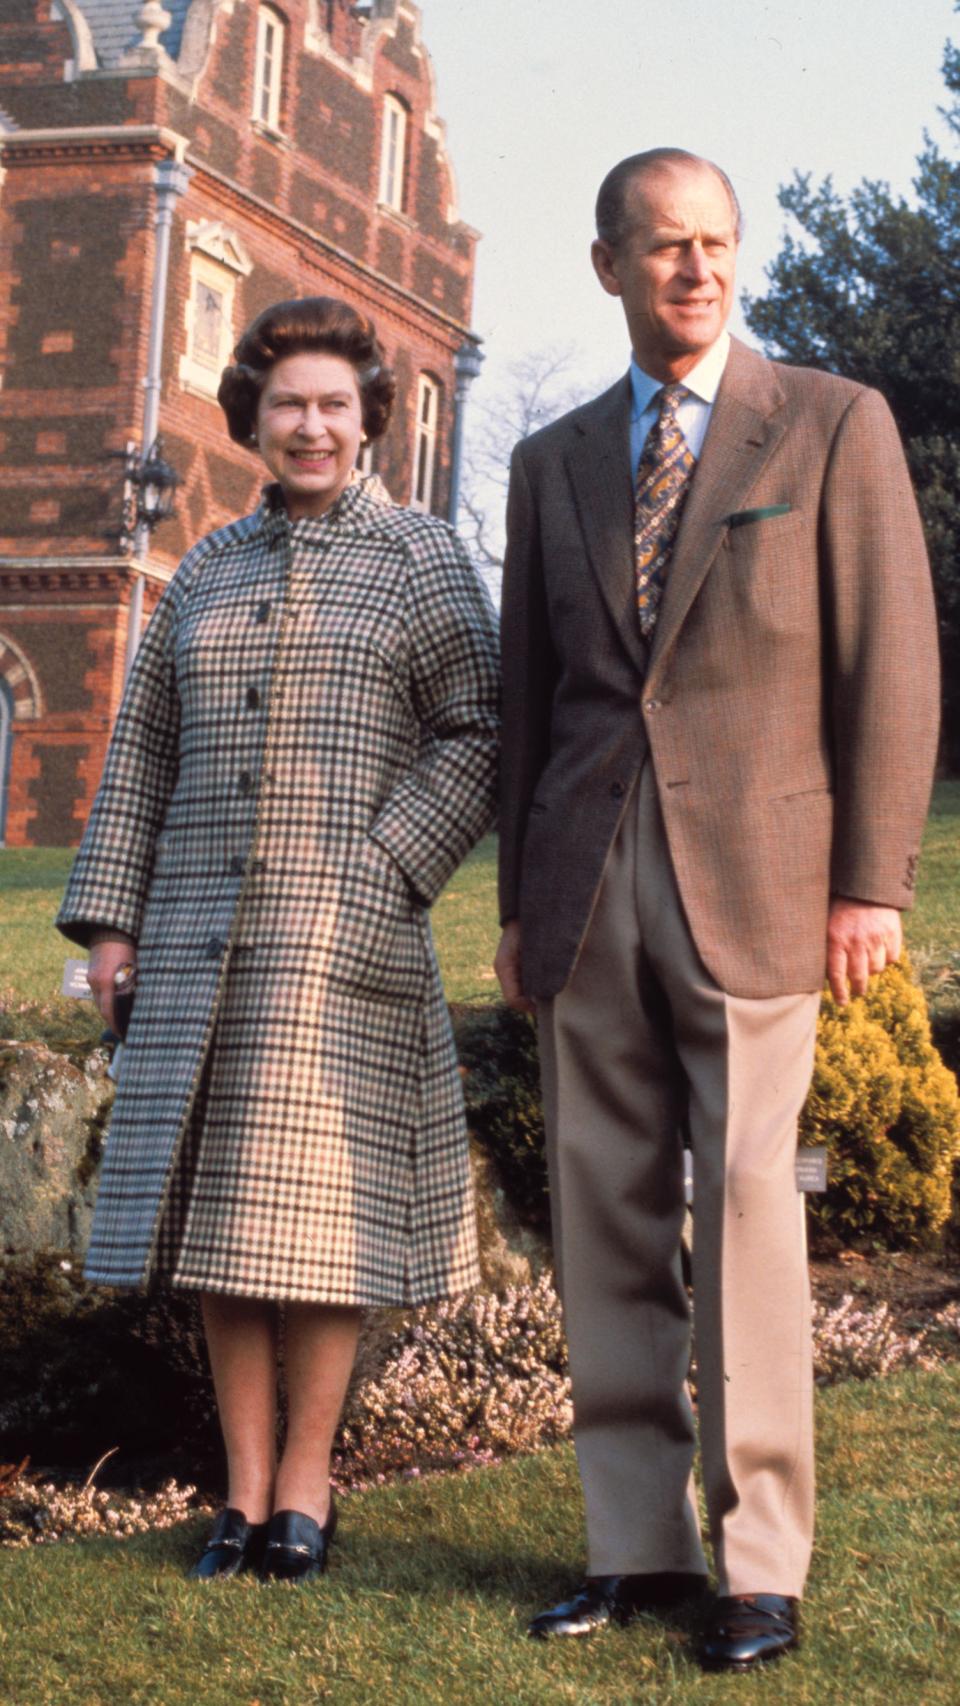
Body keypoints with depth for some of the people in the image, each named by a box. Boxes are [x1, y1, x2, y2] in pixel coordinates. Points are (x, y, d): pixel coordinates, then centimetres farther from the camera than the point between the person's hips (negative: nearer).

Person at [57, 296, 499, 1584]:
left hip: (344, 931, -4)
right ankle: (245, 1486, 11)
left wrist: (380, 877, -13)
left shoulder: (420, 558, 2)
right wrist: (110, 915, 8)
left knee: (317, 1197, -3)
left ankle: (307, 1477, 9)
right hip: (204, 927, 4)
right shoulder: (208, 572, 15)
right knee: (221, 1201, 4)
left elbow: (477, 742, -3)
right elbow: (147, 751, 15)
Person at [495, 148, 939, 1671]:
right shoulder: (554, 463, 16)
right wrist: (520, 903, 15)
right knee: (608, 1228, 5)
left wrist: (871, 886, -7)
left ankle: (762, 1568, 1)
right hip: (588, 889, 4)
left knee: (746, 1218, -7)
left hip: (751, 879, -4)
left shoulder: (833, 425, 4)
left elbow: (894, 663, -1)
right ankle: (637, 1545, 13)